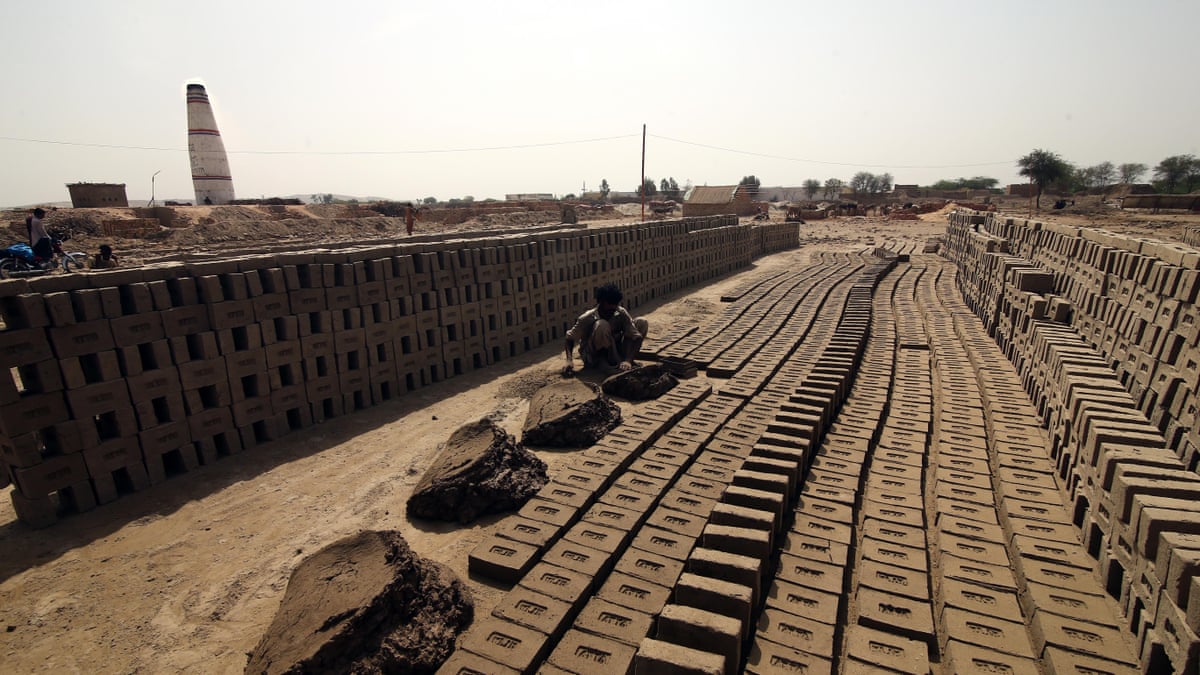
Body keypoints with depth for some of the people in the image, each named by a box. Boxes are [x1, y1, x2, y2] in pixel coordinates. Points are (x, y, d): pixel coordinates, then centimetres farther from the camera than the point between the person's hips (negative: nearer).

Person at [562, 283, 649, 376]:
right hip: (592, 357, -4)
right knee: (602, 326, -35)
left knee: (642, 322, -11)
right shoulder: (586, 318, -22)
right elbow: (570, 339, -13)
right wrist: (569, 361, -32)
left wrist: (628, 360, -36)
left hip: (614, 350, 4)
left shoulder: (622, 313, -16)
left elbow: (637, 337, -20)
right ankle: (615, 361, -16)